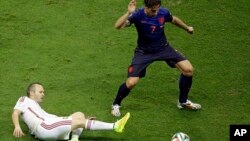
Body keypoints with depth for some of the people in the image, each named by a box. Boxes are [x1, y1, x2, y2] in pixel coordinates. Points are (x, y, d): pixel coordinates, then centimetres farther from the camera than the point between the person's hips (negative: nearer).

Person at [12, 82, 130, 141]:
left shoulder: (38, 109, 38)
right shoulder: (24, 100, 20)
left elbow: (54, 118, 29)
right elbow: (15, 113, 3)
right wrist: (17, 127, -20)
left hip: (50, 126, 8)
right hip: (43, 127, -8)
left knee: (79, 115, -2)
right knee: (80, 122, -14)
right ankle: (114, 126, -15)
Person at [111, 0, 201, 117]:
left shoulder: (163, 12, -15)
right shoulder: (138, 15, -25)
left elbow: (174, 19, 11)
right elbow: (117, 26, -38)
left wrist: (187, 28, 26)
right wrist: (129, 13, -52)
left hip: (163, 48, 4)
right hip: (144, 52, -3)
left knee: (188, 69, -9)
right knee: (131, 82, -17)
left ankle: (183, 101, 15)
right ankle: (116, 104, 14)